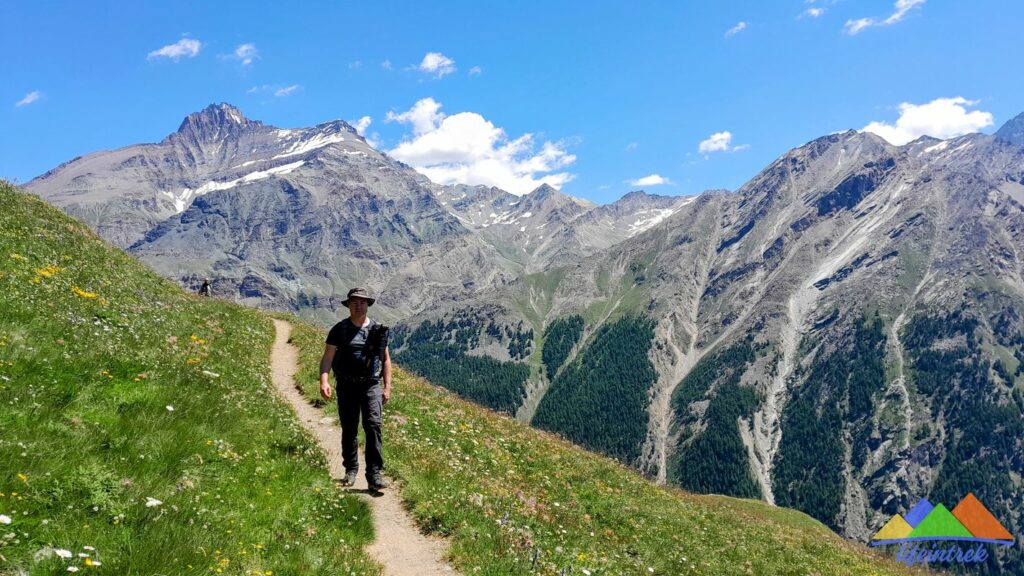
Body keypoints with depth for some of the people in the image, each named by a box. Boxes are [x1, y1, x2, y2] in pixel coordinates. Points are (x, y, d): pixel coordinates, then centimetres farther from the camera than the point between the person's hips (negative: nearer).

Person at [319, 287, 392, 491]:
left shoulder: (378, 330, 5)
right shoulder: (339, 329, 0)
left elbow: (386, 359, 11)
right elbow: (327, 358, -4)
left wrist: (387, 387, 6)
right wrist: (323, 381, -19)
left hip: (371, 385, 0)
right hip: (347, 386, 0)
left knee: (373, 426, -13)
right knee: (349, 430, 9)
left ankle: (375, 474, -14)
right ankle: (351, 470, 25)